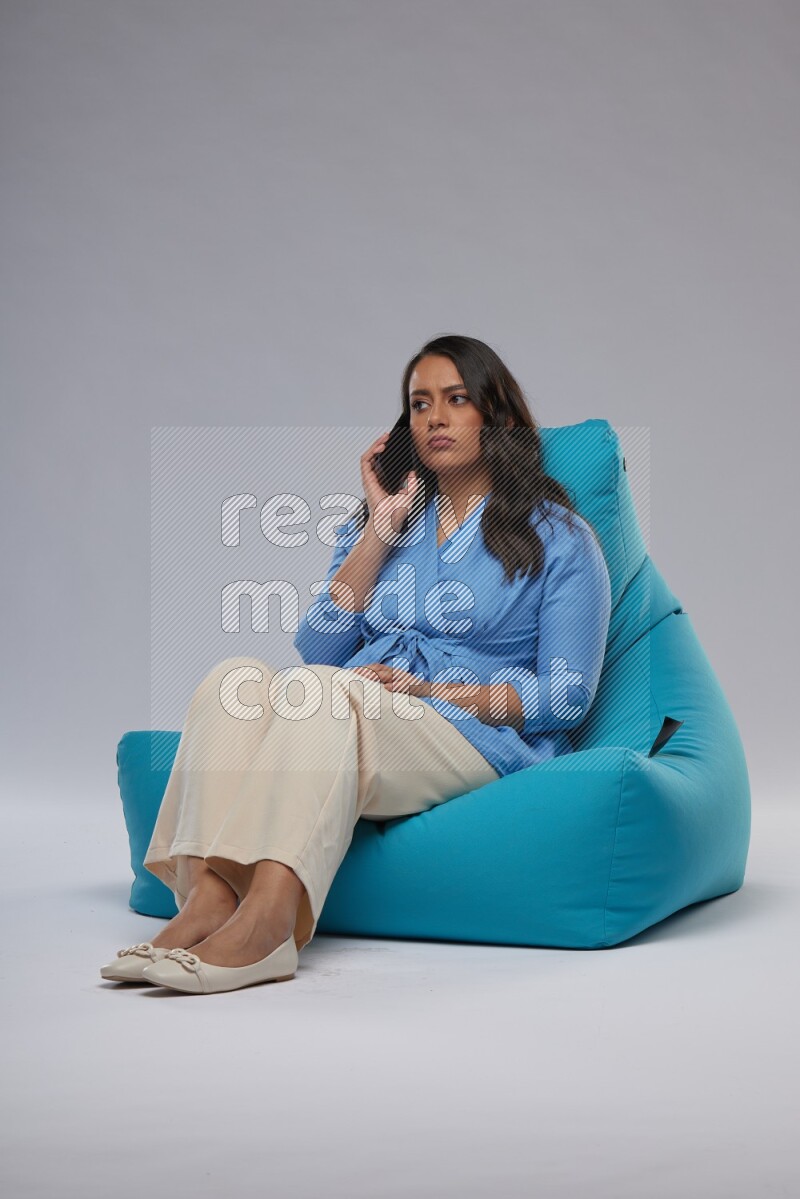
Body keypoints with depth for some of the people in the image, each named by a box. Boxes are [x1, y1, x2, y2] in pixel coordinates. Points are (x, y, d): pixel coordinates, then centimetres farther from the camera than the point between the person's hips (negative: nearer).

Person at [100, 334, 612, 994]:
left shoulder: (558, 536, 9)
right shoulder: (382, 521, 23)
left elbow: (567, 697, 0)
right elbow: (318, 649, 8)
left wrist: (433, 690, -10)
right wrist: (380, 529, 5)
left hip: (478, 738, -4)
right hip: (357, 726, 5)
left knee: (318, 689, -33)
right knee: (238, 677, -25)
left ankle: (265, 922, -49)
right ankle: (206, 897, -42)